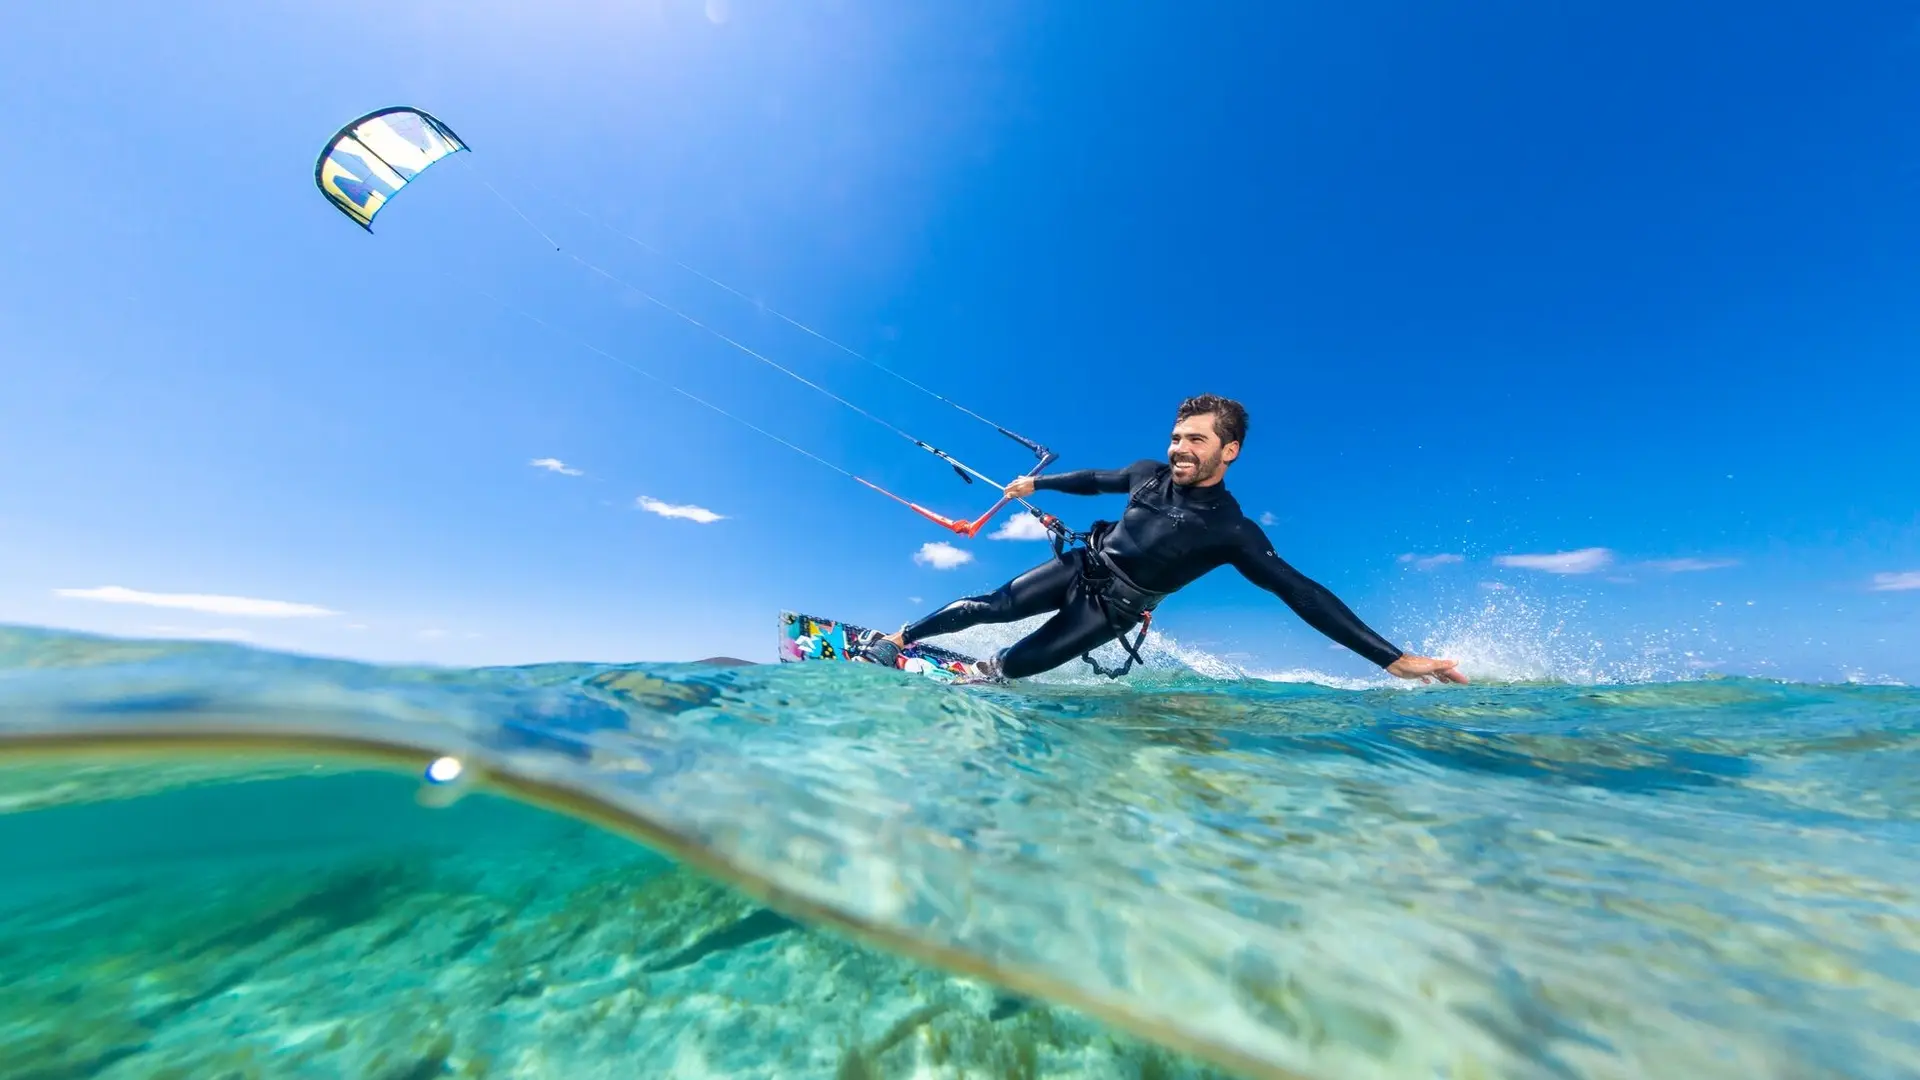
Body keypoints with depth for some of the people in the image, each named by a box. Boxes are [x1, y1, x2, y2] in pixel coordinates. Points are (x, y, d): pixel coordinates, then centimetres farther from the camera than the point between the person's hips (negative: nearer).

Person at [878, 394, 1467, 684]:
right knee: (994, 606, -11)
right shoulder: (1149, 474, -4)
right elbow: (1096, 479, 14)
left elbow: (1301, 593, -20)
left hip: (1110, 610, -3)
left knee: (1012, 665, -14)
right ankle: (896, 639, 6)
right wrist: (1037, 483, 20)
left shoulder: (1231, 530, -18)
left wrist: (1394, 658, -25)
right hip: (1081, 566, 4)